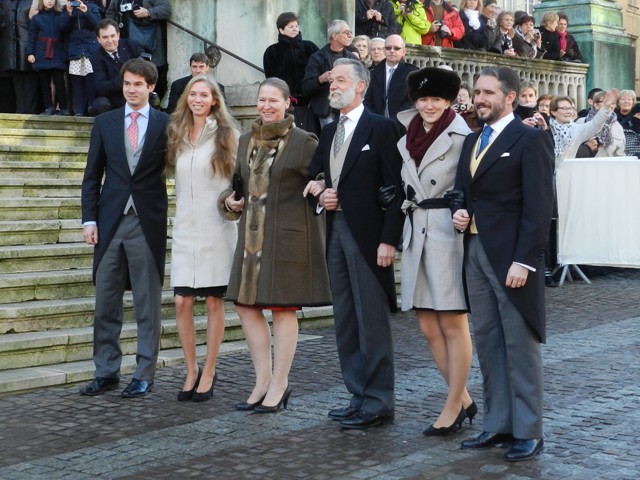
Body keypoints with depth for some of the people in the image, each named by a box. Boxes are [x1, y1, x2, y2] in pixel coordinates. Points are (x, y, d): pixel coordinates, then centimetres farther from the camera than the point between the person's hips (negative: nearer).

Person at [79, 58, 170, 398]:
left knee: (148, 303, 3)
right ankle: (106, 372, 17)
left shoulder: (166, 124, 2)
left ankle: (144, 375, 11)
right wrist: (89, 219, 1)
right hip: (110, 221, 3)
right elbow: (92, 176, 9)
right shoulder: (105, 123, 9)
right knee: (106, 303, 7)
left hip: (148, 223, -3)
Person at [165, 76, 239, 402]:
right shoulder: (177, 136, 12)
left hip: (217, 228, -3)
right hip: (185, 228, 4)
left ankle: (208, 373, 12)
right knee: (182, 302, 0)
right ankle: (191, 370, 15)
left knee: (214, 302, 2)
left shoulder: (226, 135, 0)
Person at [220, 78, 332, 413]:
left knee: (283, 309, 0)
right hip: (252, 235, 7)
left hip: (287, 235, -6)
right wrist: (229, 200, 6)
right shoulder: (247, 141, 13)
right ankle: (264, 380, 20)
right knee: (246, 306, 7)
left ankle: (278, 386, 10)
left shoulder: (304, 142, -5)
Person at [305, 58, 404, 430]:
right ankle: (359, 395, 19)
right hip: (336, 230, 8)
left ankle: (379, 402, 3)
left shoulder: (381, 128, -6)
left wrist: (389, 240, -17)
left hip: (368, 234, -8)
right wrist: (320, 196, -1)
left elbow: (396, 187, -11)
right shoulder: (328, 132, 16)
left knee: (373, 321, -4)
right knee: (345, 321, 11)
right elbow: (315, 178, 23)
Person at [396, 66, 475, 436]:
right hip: (415, 232, 7)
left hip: (448, 232, -7)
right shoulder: (406, 135, 13)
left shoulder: (460, 136, -6)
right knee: (429, 327, 9)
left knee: (453, 324, -1)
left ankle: (452, 407, 9)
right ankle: (463, 399, 21)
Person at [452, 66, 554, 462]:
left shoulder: (530, 140, -7)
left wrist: (524, 261, -19)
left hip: (512, 255, -7)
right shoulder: (472, 141, 16)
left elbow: (539, 207, -13)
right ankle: (498, 425, 20)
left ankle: (528, 432, 8)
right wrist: (460, 213, 2)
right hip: (475, 250, 8)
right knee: (487, 341, 11)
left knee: (520, 345, -1)